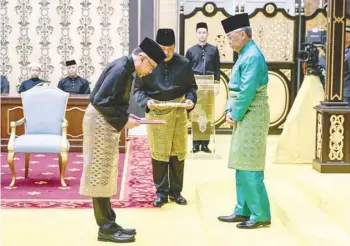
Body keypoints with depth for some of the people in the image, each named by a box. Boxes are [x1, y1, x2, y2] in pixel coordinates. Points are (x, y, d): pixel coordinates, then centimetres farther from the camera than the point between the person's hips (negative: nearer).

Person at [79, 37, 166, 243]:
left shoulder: (125, 68, 10)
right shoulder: (120, 69, -19)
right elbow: (100, 100, -26)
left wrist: (125, 116, 7)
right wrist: (123, 121, -18)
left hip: (107, 123, 10)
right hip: (100, 123, -10)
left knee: (106, 174, 13)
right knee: (100, 174, -4)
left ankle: (109, 223, 21)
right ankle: (106, 228, 3)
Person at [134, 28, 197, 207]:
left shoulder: (183, 64, -1)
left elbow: (191, 87, 8)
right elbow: (138, 89, -1)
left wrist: (190, 99, -12)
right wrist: (146, 101, -20)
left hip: (178, 113, 2)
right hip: (156, 113, -2)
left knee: (178, 152, 9)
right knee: (159, 153, 3)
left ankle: (175, 191, 22)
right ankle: (161, 192, 15)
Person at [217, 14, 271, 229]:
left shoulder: (252, 56, -16)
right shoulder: (245, 55, 15)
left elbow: (247, 91, -21)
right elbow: (235, 88, 18)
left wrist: (236, 115, -12)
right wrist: (230, 111, 7)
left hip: (252, 117, -10)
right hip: (244, 117, 10)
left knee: (249, 167, -7)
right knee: (241, 166, 12)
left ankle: (261, 215, -1)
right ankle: (244, 210, 19)